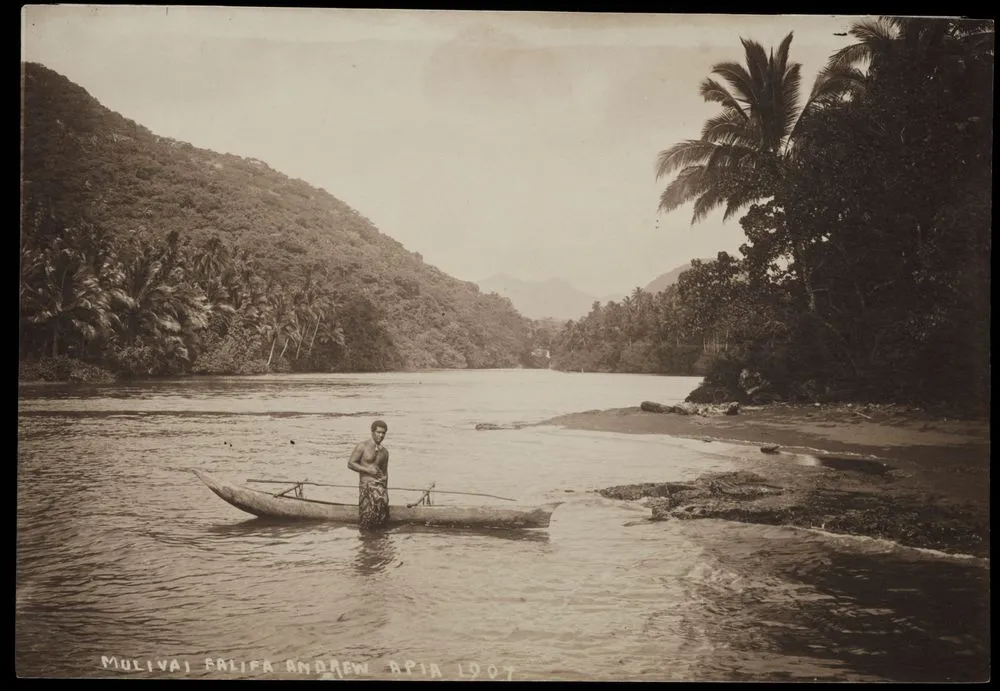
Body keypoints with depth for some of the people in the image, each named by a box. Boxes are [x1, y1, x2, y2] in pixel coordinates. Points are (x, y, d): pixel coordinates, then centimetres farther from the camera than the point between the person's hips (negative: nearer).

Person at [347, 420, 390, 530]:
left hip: (381, 484, 4)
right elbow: (350, 464, -4)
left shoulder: (384, 451, 15)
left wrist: (386, 490, 15)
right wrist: (368, 470, -11)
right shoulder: (362, 447, -1)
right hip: (366, 484, -4)